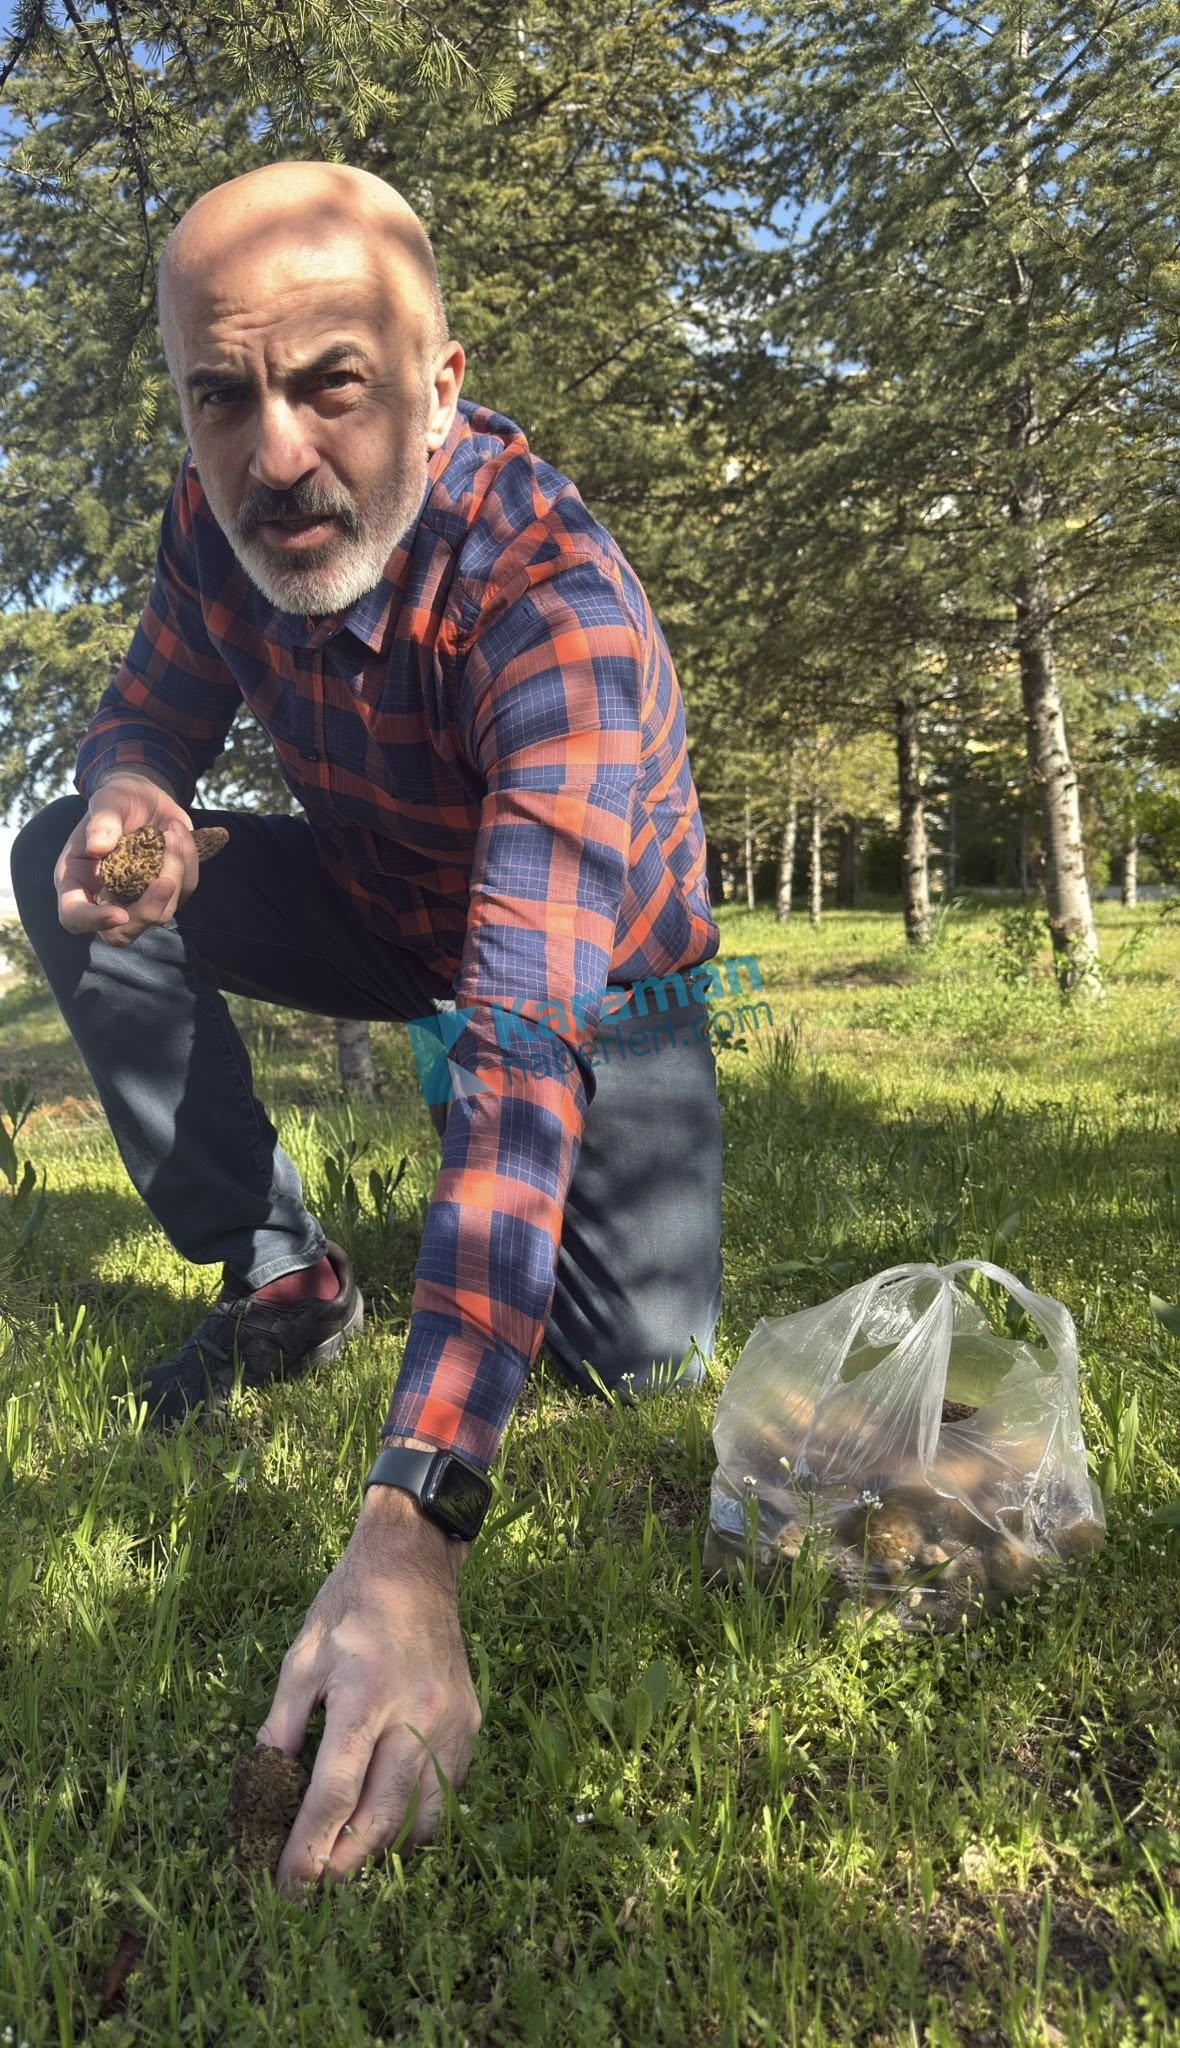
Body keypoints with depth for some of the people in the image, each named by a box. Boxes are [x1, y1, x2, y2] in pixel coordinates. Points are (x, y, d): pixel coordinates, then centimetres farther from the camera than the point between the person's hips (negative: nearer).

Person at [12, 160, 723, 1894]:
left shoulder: (554, 601, -38)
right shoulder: (223, 518, -19)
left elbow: (528, 1037, -49)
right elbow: (153, 709, -2)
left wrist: (408, 1527, -58)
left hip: (595, 964, -4)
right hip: (384, 903, 4)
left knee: (637, 1356, -19)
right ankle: (279, 1280, -4)